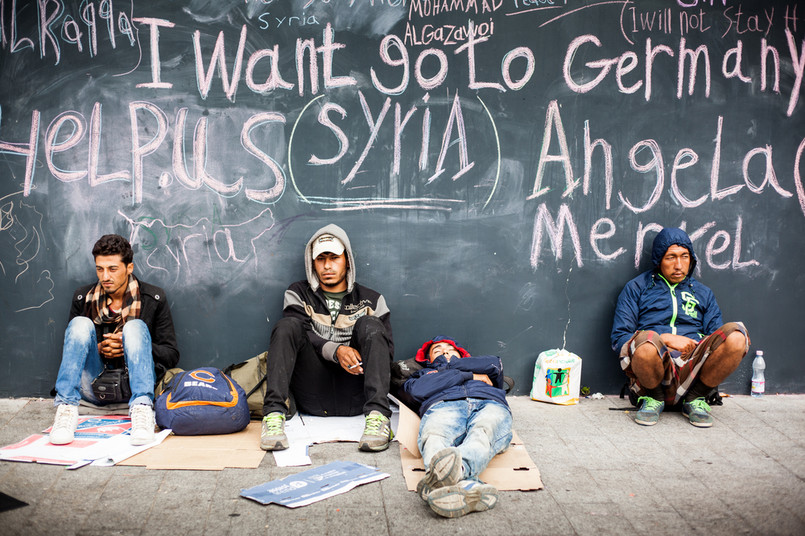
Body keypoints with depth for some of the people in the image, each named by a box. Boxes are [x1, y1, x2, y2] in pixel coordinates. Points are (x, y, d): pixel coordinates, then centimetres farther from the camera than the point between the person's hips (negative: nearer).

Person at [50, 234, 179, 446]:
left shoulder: (153, 299, 1)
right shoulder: (83, 298, 6)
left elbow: (171, 355, 0)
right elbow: (69, 348, 11)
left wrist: (128, 344, -16)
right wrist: (99, 349, -11)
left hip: (132, 383, -2)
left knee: (135, 327, -25)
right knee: (81, 323, -19)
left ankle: (142, 409, -43)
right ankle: (66, 408, -32)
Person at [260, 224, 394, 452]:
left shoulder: (371, 300, 18)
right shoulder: (298, 294, 17)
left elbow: (386, 347, 8)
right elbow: (299, 336, -1)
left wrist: (362, 357, -15)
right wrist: (335, 351, -20)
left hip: (354, 397, 0)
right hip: (313, 397, 0)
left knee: (369, 325, -19)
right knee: (287, 326, -18)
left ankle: (377, 416, -37)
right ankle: (274, 413, -35)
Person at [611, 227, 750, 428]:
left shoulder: (703, 293, 26)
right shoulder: (636, 288, 15)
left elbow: (717, 341, 18)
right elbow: (619, 338, 5)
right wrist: (666, 339, -8)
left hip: (693, 368, 3)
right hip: (654, 371, -2)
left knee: (736, 335, -26)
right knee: (646, 340, -39)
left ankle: (695, 400, -5)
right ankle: (653, 399, -7)